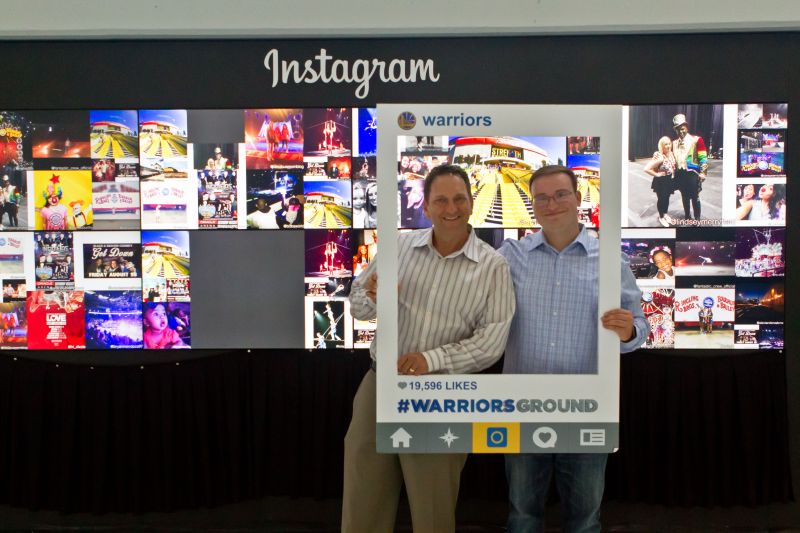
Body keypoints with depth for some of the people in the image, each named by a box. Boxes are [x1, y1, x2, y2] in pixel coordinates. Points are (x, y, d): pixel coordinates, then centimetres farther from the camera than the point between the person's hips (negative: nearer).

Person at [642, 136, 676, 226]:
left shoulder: (671, 154, -4)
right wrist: (656, 174, -21)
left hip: (669, 180, 6)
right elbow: (646, 169, -33)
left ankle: (665, 214, 41)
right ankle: (661, 217, 29)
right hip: (661, 181, -6)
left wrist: (673, 173, 3)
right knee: (661, 199, 10)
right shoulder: (659, 157, -27)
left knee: (667, 198, 21)